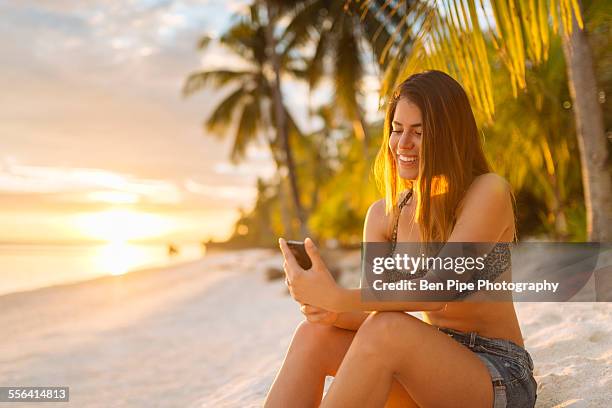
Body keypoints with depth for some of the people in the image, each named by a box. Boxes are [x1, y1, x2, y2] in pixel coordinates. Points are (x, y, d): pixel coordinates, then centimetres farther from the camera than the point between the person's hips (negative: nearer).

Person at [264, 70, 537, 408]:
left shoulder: (488, 192, -12)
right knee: (316, 332, -18)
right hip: (431, 369, 5)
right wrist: (334, 312, -25)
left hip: (501, 376, -5)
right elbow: (372, 311, -1)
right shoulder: (383, 215, 4)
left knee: (388, 330, -33)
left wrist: (338, 298, -36)